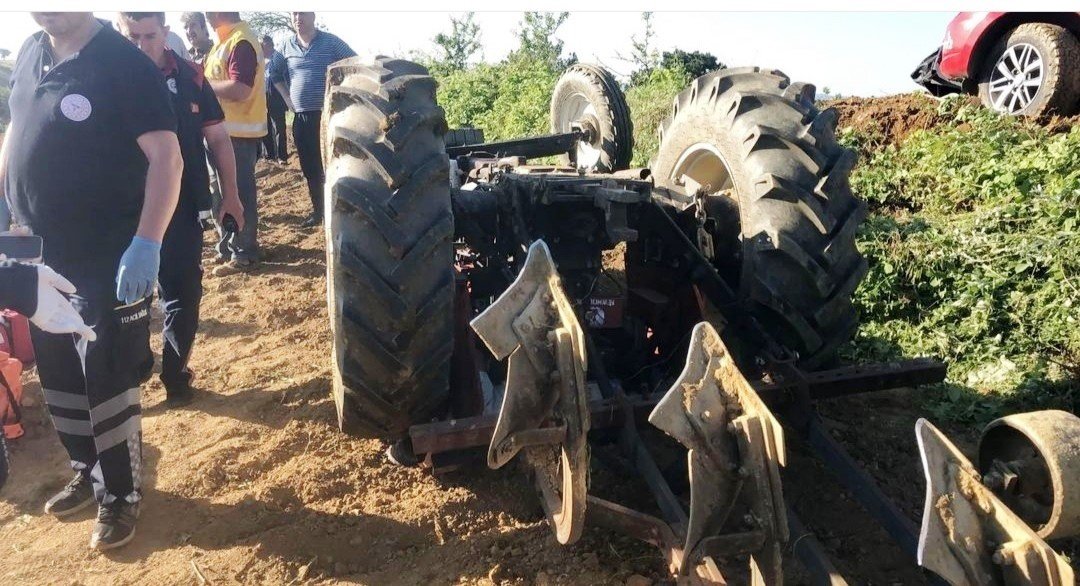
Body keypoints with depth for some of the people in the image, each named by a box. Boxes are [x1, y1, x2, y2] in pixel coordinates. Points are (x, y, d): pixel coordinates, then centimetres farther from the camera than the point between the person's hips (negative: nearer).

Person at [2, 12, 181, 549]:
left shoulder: (125, 65, -15)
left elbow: (165, 155, -22)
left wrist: (147, 243, -31)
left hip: (109, 259, -7)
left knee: (107, 381, 1)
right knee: (57, 376, 18)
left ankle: (120, 495, 19)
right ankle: (88, 472, 37)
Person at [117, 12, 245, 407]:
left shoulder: (190, 77, -1)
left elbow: (217, 139, 6)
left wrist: (230, 195, 5)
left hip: (182, 209, 1)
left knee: (183, 294, 7)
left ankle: (175, 374, 24)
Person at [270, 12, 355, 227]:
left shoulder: (330, 42, -2)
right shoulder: (287, 46, 9)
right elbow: (276, 76, 22)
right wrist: (290, 100, 10)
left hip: (328, 116, -4)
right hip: (301, 118, 5)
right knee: (310, 169, 11)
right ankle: (318, 210, 24)